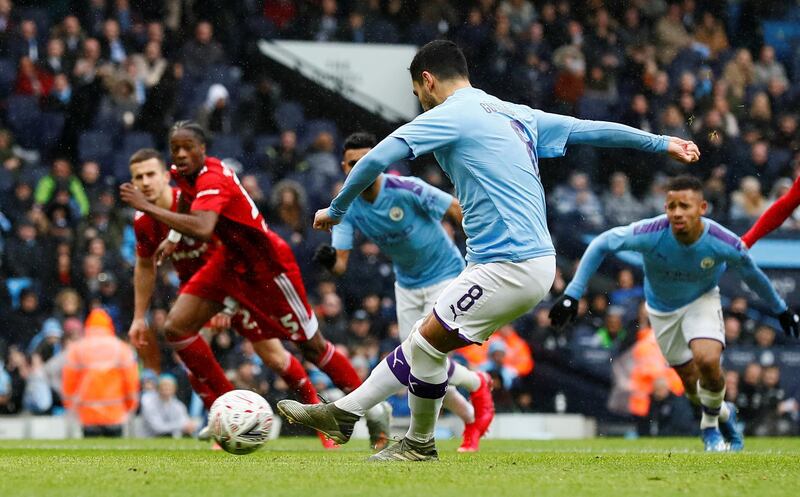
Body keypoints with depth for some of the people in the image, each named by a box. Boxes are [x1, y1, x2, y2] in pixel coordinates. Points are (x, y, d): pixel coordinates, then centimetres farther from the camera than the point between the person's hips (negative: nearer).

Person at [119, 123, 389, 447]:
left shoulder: (212, 180, -31)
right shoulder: (181, 174, -5)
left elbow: (202, 229, -50)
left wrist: (148, 207, -46)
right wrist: (173, 238, 13)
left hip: (267, 265, -8)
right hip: (231, 260, 8)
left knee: (312, 346, 2)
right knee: (176, 327, -6)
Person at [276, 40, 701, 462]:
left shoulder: (447, 117, -7)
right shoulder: (517, 115, 17)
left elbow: (376, 160, -14)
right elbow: (591, 130, 20)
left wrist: (335, 210, 0)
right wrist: (662, 143, 31)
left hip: (510, 266, -9)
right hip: (533, 259, 9)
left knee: (428, 345, 1)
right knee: (424, 339, 13)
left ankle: (420, 444, 16)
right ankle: (343, 413, 18)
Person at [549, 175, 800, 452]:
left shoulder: (723, 243, -30)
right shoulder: (650, 233, -34)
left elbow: (752, 274, -9)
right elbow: (600, 245, -21)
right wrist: (572, 294, -25)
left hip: (702, 300, -1)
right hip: (662, 309, 1)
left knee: (707, 360, -26)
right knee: (693, 384, 5)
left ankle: (711, 423, 3)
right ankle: (723, 413, 40)